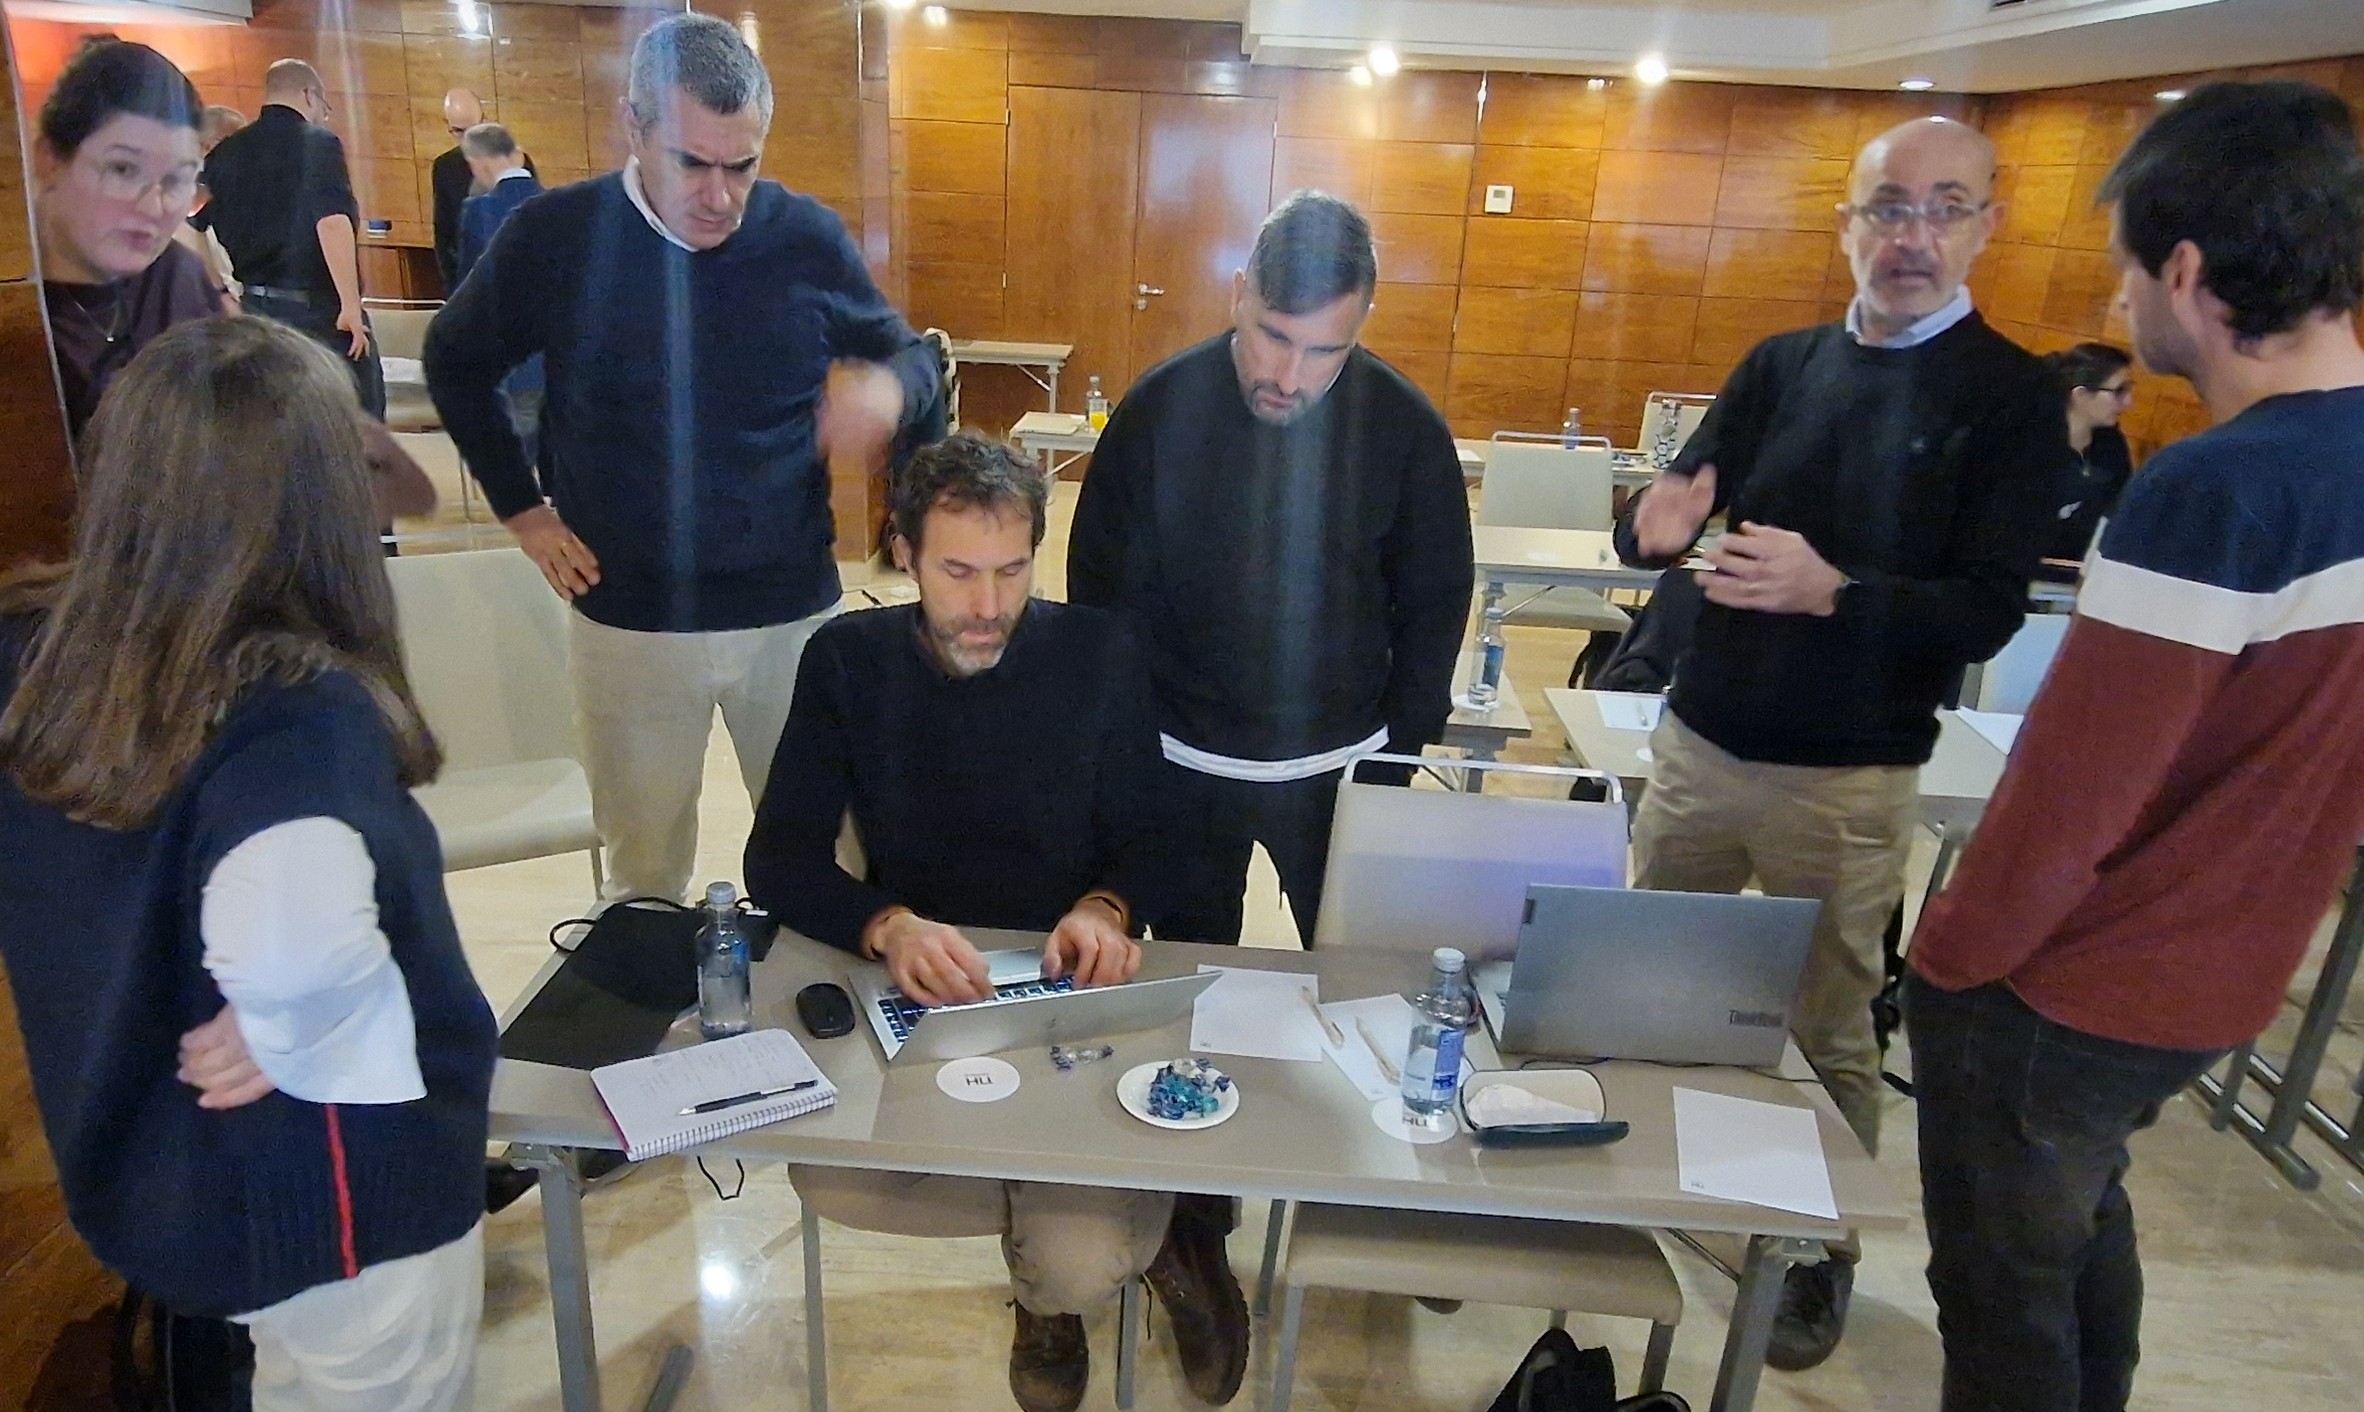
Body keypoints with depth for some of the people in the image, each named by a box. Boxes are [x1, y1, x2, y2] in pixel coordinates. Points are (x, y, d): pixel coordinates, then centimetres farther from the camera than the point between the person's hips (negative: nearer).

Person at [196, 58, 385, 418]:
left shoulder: (227, 151, 11)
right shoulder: (319, 143, -8)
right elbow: (333, 224, -20)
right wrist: (352, 304, -20)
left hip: (254, 306, 7)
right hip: (316, 307, -7)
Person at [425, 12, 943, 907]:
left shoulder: (807, 238, -6)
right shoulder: (554, 235, -7)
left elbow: (903, 351, 9)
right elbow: (455, 362, 11)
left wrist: (892, 388, -16)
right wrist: (519, 507, 5)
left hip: (793, 614, 1)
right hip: (629, 622, 0)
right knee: (643, 877, 16)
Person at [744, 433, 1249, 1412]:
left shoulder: (1099, 654, -3)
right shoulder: (849, 660, -1)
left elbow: (1145, 842, 4)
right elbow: (779, 861, -6)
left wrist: (1106, 907, -21)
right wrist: (888, 926, -27)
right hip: (911, 993, 3)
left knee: (1077, 1272, -24)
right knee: (827, 1184, -27)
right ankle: (1130, 1223, -1)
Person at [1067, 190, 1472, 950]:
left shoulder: (1408, 427, -10)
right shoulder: (1160, 406, -12)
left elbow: (1434, 603, 1)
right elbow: (1101, 589, -3)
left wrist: (1400, 747, -2)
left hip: (1340, 768, 0)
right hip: (1181, 764, 0)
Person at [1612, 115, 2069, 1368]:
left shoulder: (2011, 397, -7)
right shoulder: (1780, 364, 5)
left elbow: (1989, 612, -14)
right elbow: (1661, 523, 1)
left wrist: (1829, 592, -31)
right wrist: (1658, 526, -24)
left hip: (1849, 778, -4)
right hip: (1699, 739, 4)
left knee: (1828, 1033, 11)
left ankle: (1824, 1254, 32)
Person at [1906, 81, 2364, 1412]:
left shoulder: (2215, 489, -27)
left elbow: (2070, 793, -24)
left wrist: (1951, 957, -9)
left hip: (2066, 990, -8)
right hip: (2219, 973, 8)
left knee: (2004, 1278, 12)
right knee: (2084, 1218, 28)